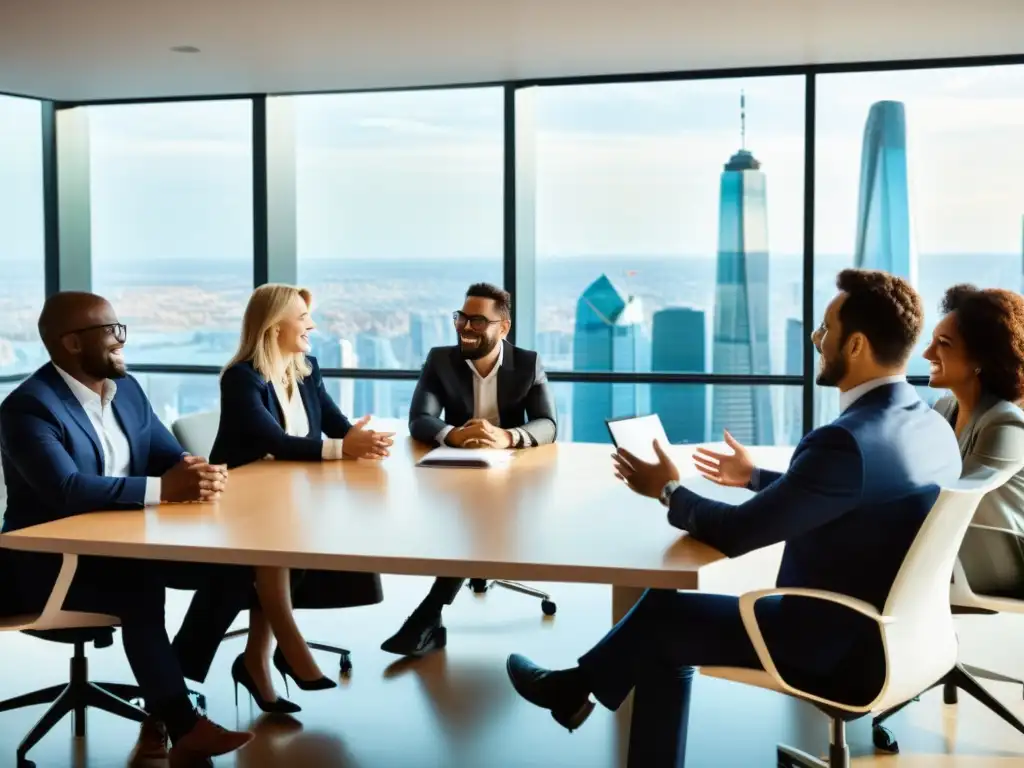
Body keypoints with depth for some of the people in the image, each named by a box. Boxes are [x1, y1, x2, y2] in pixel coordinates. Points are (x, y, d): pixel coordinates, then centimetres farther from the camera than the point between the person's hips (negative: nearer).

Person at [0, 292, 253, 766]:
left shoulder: (126, 389, 8)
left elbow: (171, 457, 7)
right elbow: (67, 490, -32)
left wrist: (194, 474, -19)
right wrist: (163, 489, -39)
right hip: (51, 560, -8)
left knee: (231, 564, -11)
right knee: (142, 590, -36)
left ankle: (163, 707, -5)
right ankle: (184, 727, -24)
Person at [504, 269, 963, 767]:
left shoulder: (847, 441, -27)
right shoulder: (932, 427, 1)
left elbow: (734, 533, -21)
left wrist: (669, 491, -3)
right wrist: (756, 477, 24)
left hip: (837, 651, -8)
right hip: (885, 632, 8)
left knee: (662, 610, 9)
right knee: (668, 629, 15)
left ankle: (575, 688, 34)